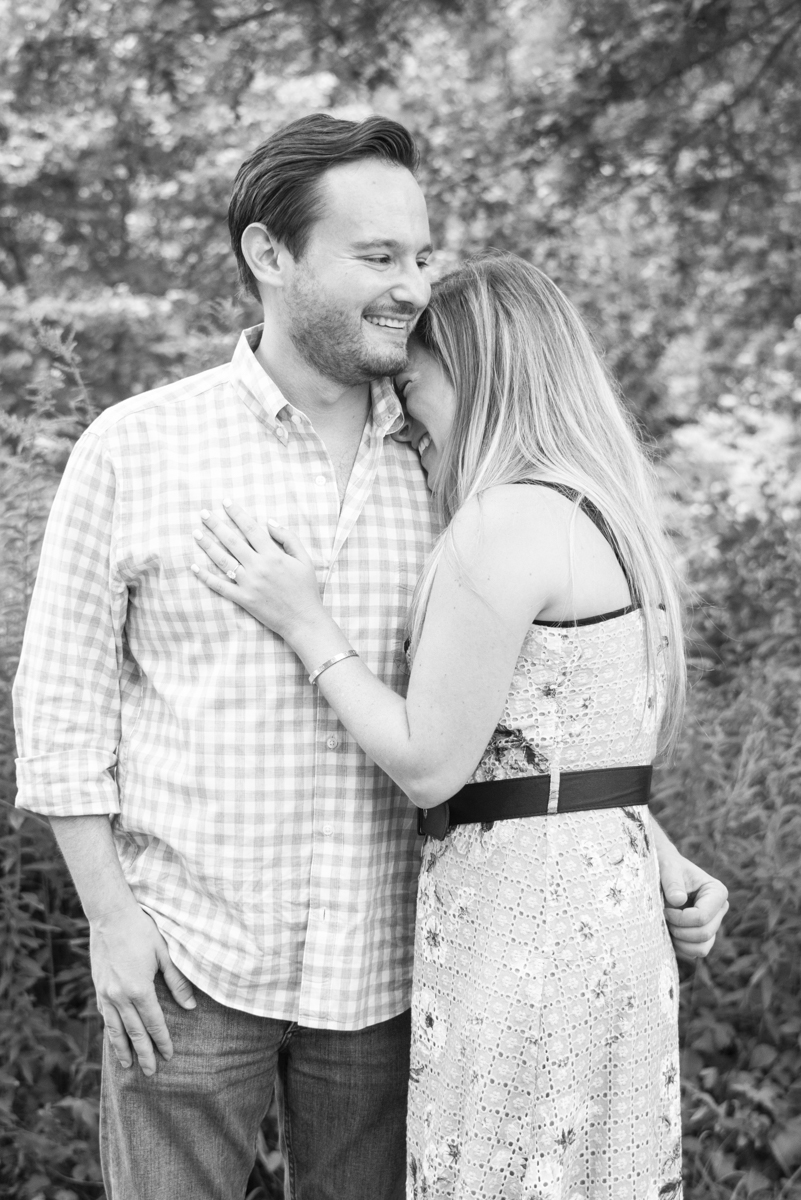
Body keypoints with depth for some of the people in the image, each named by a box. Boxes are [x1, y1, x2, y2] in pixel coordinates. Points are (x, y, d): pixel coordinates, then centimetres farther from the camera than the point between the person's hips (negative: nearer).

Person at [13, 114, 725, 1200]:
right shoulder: (133, 449, -7)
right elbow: (63, 697, -3)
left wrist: (652, 854, -4)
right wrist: (112, 920, -7)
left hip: (378, 964, 3)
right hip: (192, 958, -3)